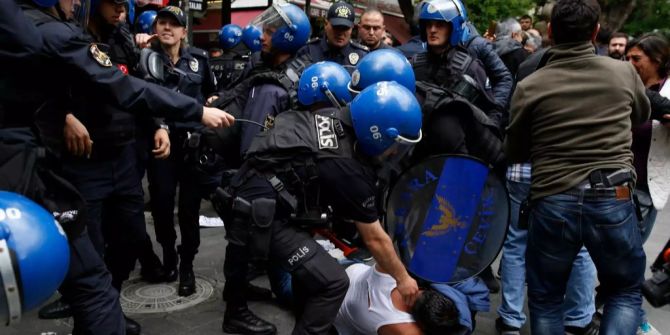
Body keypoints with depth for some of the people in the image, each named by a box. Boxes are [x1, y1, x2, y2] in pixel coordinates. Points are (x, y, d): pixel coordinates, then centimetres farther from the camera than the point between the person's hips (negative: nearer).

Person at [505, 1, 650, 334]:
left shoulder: (529, 86, -5)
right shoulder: (624, 73, 1)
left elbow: (515, 153, 6)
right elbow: (642, 115, 23)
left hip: (552, 203, -1)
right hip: (613, 200, 1)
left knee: (544, 298, 18)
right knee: (626, 290, 23)